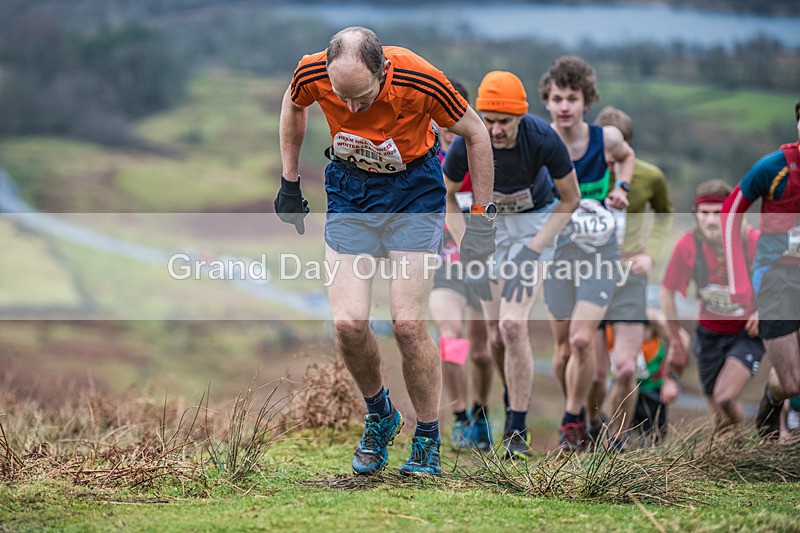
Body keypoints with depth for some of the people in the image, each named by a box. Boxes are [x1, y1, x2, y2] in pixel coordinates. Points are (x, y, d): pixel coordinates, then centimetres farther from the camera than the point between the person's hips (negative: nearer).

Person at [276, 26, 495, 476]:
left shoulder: (420, 81, -30)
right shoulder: (312, 74, -22)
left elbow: (476, 134, -12)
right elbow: (293, 106, 5)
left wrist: (481, 217, -9)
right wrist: (290, 182, 9)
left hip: (414, 190, -2)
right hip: (349, 190, 2)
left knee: (408, 324, -11)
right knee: (349, 324, -10)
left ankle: (428, 440, 8)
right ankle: (380, 417, 18)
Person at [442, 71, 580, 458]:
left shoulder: (544, 140, -31)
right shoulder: (466, 144, -26)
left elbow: (570, 198, -13)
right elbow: (446, 196, -4)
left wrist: (532, 250, -20)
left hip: (536, 223, -2)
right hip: (489, 223, 2)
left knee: (513, 325, -19)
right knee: (496, 336, 1)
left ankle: (517, 431, -10)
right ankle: (513, 402, 29)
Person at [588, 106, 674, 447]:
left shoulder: (649, 177, -6)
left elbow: (664, 214, 15)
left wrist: (650, 253, 1)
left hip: (629, 278, 0)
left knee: (626, 370, -11)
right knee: (595, 374, -1)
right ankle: (594, 425, 32)